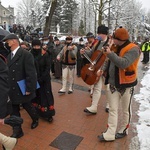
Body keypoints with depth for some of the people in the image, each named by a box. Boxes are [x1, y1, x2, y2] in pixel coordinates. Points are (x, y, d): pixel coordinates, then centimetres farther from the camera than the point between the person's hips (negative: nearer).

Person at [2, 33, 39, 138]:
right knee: (14, 111, 11)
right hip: (12, 90, 6)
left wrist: (29, 89, -20)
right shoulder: (9, 56, 9)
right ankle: (17, 131, 26)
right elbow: (8, 73, 11)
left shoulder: (26, 54, -17)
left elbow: (31, 73, -20)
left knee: (27, 106, 15)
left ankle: (35, 119, 45)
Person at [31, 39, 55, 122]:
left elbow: (48, 68, -9)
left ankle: (48, 114, 8)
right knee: (36, 95, 10)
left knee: (46, 95, 0)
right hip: (34, 79, 3)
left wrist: (42, 78, -16)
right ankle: (38, 112, 25)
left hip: (44, 79, -3)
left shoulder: (45, 54, -8)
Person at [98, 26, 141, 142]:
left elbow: (124, 63, -32)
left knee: (126, 110, 12)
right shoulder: (116, 48, 8)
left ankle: (124, 130, 32)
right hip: (113, 85, 7)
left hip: (126, 85, -6)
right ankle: (110, 134, 14)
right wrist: (102, 70, 8)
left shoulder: (133, 49, -15)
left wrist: (110, 53, -29)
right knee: (113, 110, 7)